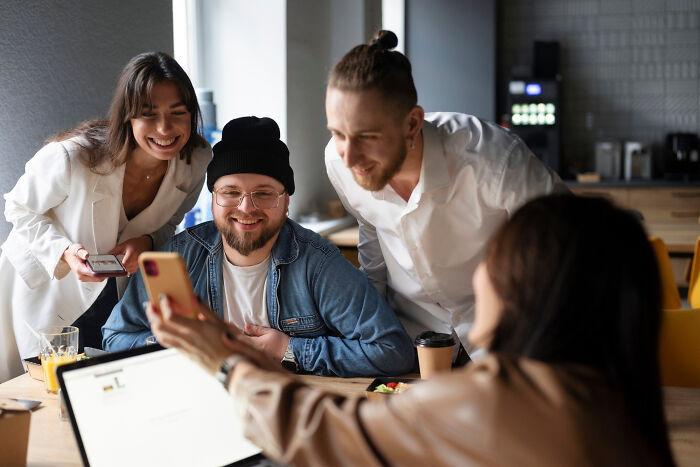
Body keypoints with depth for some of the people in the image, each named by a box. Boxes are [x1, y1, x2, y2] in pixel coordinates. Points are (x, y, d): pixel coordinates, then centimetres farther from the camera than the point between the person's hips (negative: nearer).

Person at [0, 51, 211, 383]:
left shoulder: (197, 162, -20)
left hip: (117, 291, 4)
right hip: (45, 289, -3)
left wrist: (147, 241, -22)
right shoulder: (72, 158, -34)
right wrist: (65, 251, -33)